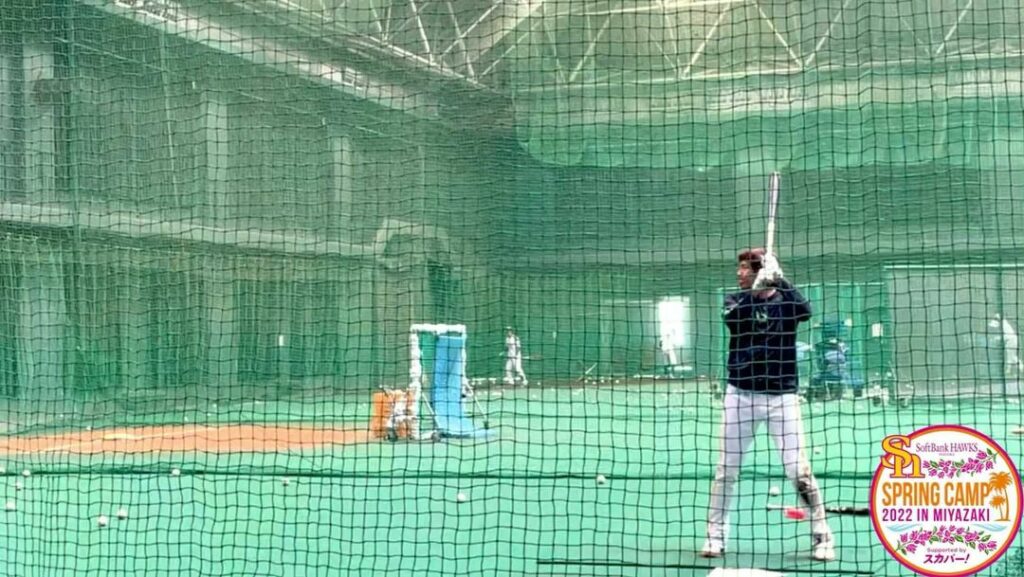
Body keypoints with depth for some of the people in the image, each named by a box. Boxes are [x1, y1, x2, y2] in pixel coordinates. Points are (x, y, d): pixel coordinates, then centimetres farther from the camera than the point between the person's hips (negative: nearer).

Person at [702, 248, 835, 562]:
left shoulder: (785, 300, -1)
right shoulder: (736, 300, 3)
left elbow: (805, 311, -23)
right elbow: (731, 317, -19)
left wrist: (780, 281, -29)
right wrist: (757, 289, -32)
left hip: (781, 397, -2)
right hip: (740, 395, 2)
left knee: (799, 471, -5)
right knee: (726, 470, 5)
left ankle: (821, 536, 9)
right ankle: (715, 536, 18)